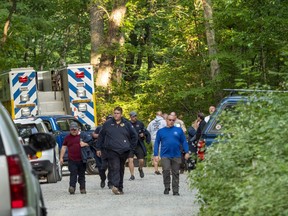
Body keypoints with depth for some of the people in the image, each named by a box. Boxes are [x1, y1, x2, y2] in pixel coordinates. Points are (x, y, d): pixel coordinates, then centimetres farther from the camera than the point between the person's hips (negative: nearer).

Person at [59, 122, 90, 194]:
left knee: (81, 174, 8)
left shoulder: (83, 136, 6)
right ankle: (72, 187, -20)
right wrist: (61, 157, 5)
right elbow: (64, 147, 10)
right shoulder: (68, 137, 8)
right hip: (72, 160, -1)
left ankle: (82, 188, 14)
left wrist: (85, 144, -13)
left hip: (81, 159, 1)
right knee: (73, 174, -12)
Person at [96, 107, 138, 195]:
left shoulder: (127, 124, 6)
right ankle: (115, 185, -27)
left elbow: (134, 136, 14)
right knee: (115, 167, -17)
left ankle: (120, 187, 18)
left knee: (121, 169, 10)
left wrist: (131, 147, 8)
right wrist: (98, 148, 10)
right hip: (111, 150, -2)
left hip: (123, 151, 2)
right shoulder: (108, 124, 5)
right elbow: (101, 136, 12)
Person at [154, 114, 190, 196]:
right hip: (165, 155, -1)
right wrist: (156, 155, 1)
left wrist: (186, 152, -2)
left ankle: (175, 191, 9)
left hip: (176, 155, 1)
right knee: (166, 171, -13)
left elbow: (184, 142, 7)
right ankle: (167, 188, 1)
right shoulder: (161, 131, 8)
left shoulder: (179, 130, 7)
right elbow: (157, 143, 8)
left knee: (175, 173, 4)